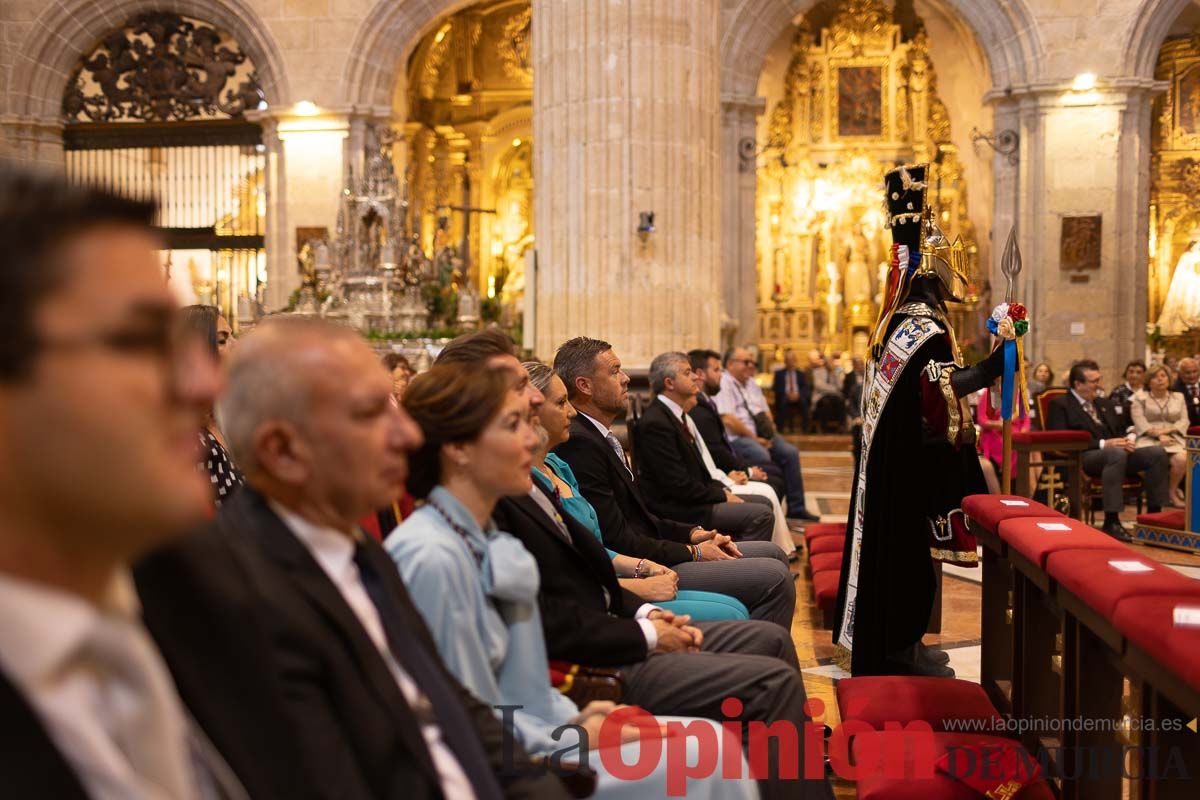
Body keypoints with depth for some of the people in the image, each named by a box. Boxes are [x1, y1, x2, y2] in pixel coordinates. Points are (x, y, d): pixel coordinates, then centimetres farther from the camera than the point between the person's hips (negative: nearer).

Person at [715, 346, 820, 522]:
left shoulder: (751, 383, 21)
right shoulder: (723, 384, -9)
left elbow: (766, 411, 24)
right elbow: (728, 420, -18)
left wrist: (770, 429, 2)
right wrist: (754, 438, -14)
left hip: (760, 433, 9)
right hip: (737, 436, -9)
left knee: (790, 452, -9)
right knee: (762, 456, -32)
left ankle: (796, 508, -4)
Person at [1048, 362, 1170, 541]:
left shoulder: (1103, 404, 26)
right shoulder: (1060, 405, 2)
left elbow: (1120, 430, 30)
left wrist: (1127, 440, 3)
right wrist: (1103, 444, -18)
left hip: (1115, 453, 7)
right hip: (1083, 458, -7)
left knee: (1157, 452, -15)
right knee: (1116, 453, -39)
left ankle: (1154, 514, -10)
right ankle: (1111, 522, -39)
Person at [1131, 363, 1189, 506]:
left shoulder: (1179, 398, 22)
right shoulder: (1140, 398, 13)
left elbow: (1184, 421, 10)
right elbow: (1140, 422, -1)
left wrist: (1166, 430, -10)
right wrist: (1158, 435, -16)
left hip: (1174, 439, 2)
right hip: (1149, 440, -2)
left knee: (1182, 458, -33)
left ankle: (1172, 491, -8)